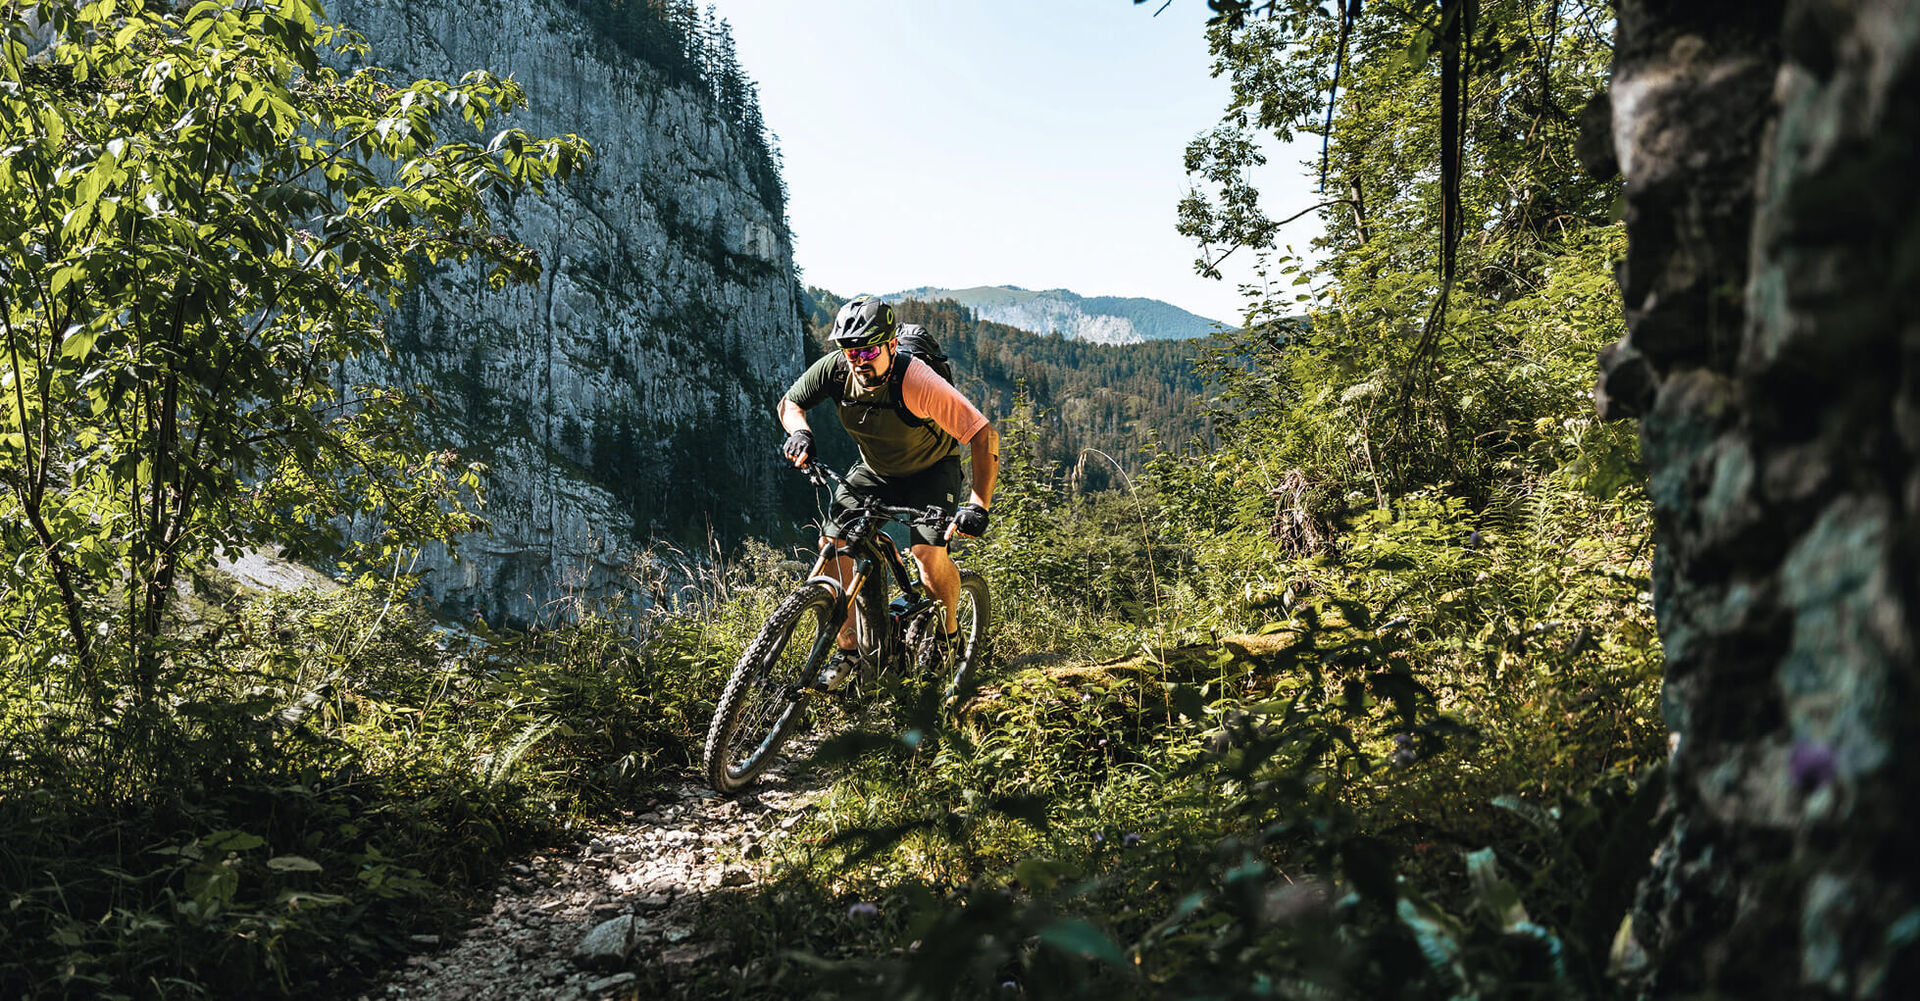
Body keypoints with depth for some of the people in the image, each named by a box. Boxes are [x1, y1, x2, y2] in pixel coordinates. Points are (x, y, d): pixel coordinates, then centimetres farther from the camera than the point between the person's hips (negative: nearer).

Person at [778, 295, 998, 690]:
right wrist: (800, 432, -28)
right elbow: (789, 403, -4)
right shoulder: (834, 369, -23)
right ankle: (847, 650, 6)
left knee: (928, 552, -25)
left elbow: (984, 435, -35)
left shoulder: (916, 380, -36)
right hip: (874, 471, 5)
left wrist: (977, 505, -42)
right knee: (831, 544, -9)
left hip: (931, 471, -4)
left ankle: (950, 634, 4)